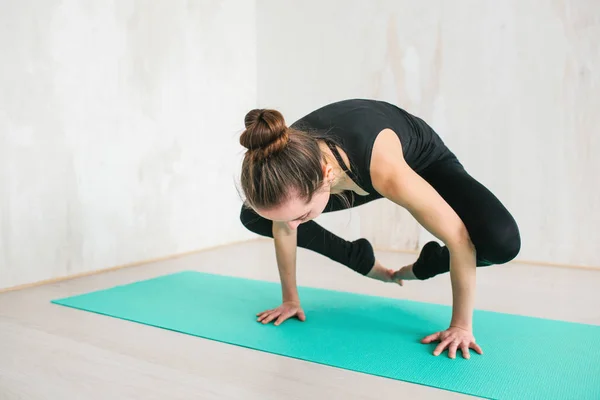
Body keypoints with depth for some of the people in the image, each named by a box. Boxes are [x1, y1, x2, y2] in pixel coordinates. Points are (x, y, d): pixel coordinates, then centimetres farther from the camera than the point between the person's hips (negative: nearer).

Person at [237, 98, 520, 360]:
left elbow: (459, 238, -33)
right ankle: (362, 260, 11)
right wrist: (290, 298, -3)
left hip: (424, 161, -3)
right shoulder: (284, 162, -34)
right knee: (253, 217, -3)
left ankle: (423, 266, 5)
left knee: (503, 242, -28)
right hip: (362, 175, 4)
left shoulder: (383, 167, -47)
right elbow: (283, 226, -13)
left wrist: (461, 325, -24)